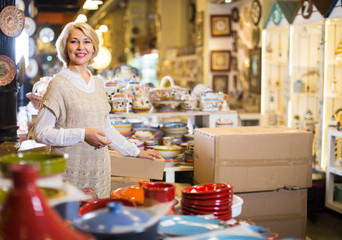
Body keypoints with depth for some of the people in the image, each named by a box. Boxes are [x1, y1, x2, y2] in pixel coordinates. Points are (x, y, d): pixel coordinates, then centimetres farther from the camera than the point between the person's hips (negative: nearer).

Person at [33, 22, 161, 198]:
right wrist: (83, 134, -18)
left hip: (99, 171, 6)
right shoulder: (59, 84, -7)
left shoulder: (98, 83, 12)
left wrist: (136, 152, 23)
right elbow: (40, 133, -11)